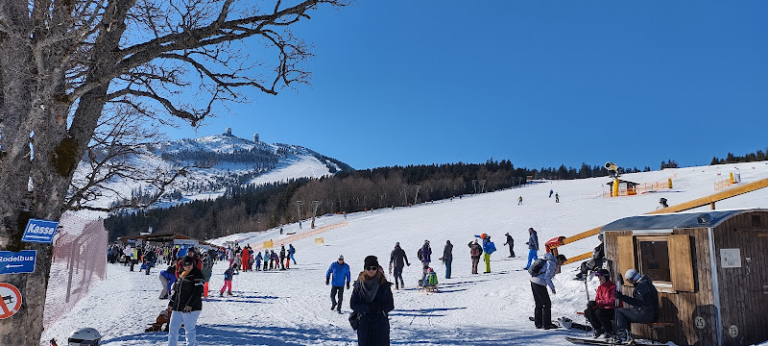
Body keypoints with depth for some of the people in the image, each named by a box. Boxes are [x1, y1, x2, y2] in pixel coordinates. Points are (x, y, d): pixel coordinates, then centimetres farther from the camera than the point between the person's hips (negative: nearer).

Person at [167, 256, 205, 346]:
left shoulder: (197, 274, -9)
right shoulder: (181, 275, 13)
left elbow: (198, 291, -16)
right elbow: (175, 290, 22)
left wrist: (190, 304, -23)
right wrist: (171, 304, 21)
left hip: (191, 308, -7)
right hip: (177, 308, 7)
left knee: (189, 330, -1)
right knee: (173, 328, 8)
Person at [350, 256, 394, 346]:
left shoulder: (384, 284, -3)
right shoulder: (359, 284, -1)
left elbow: (390, 305, 0)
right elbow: (353, 304, -2)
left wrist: (379, 307, -20)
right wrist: (368, 307, -18)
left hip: (381, 324, -1)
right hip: (364, 324, 1)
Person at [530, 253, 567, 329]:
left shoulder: (548, 261, 21)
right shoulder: (552, 263, -9)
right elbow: (547, 277, -17)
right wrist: (552, 288, -12)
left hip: (533, 281, 9)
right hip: (540, 284, -9)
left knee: (539, 304, 15)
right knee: (547, 304, 1)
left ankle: (538, 324, 19)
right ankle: (547, 324, 6)